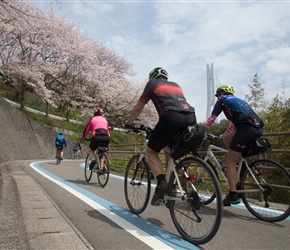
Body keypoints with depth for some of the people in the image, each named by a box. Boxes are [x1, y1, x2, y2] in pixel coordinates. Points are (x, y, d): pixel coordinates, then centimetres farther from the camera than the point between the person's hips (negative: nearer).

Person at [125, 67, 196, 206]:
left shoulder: (152, 83, 21)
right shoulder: (175, 85, 35)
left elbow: (138, 107, 23)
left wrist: (128, 124, 37)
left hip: (171, 117, -6)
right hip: (191, 118, 6)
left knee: (151, 151, 11)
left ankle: (161, 183, -9)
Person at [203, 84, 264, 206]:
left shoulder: (222, 100, 13)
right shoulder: (239, 100, 33)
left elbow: (212, 118, 10)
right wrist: (224, 134, 46)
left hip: (246, 128, -8)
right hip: (258, 128, 8)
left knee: (230, 162, -1)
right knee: (226, 138, 27)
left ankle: (233, 195, -2)